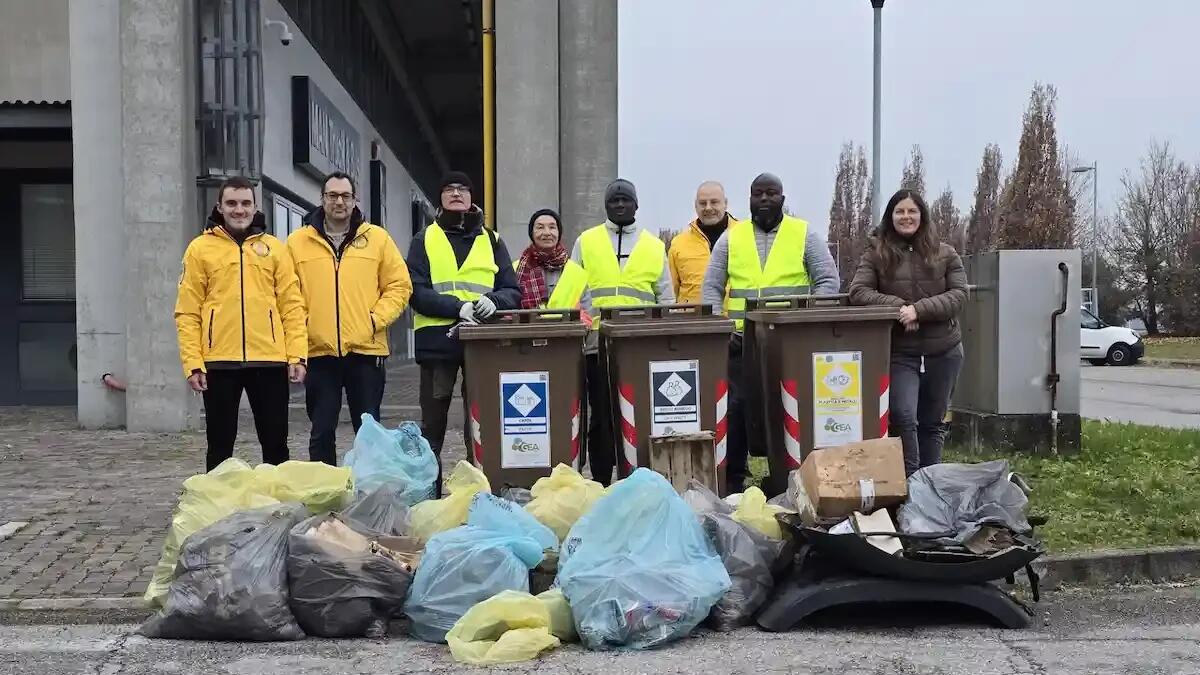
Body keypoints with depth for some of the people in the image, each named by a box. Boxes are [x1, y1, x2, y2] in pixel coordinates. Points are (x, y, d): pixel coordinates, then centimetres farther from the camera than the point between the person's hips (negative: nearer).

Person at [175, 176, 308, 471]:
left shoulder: (275, 248, 9)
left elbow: (292, 306, 6)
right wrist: (192, 363, -7)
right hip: (219, 361, -1)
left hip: (270, 360, 1)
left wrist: (297, 355, -3)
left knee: (275, 442, 8)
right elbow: (187, 312, 2)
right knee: (220, 444, 8)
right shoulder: (200, 248, 5)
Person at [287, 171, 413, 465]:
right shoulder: (297, 242, 7)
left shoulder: (378, 238, 6)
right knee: (321, 431, 7)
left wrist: (377, 319, -6)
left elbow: (400, 286, 5)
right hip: (318, 351, 0)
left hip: (366, 350, 0)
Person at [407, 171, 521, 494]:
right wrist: (458, 307, -18)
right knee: (433, 422, 6)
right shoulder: (424, 239, 9)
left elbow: (512, 292, 9)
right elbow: (417, 292, -4)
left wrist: (493, 302, -14)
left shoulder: (491, 240, 14)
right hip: (437, 339, -1)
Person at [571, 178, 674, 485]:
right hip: (598, 343, -1)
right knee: (601, 415, 3)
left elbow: (665, 298, 12)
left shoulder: (654, 246, 12)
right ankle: (601, 482, 10)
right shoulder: (586, 242, 10)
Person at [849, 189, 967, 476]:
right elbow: (858, 292, -7)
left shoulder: (945, 254, 6)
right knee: (903, 417, -17)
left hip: (943, 352, 2)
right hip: (898, 352, -2)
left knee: (933, 422, 12)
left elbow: (959, 295, -3)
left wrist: (919, 309, -17)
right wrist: (898, 306, -19)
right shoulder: (876, 254, 2)